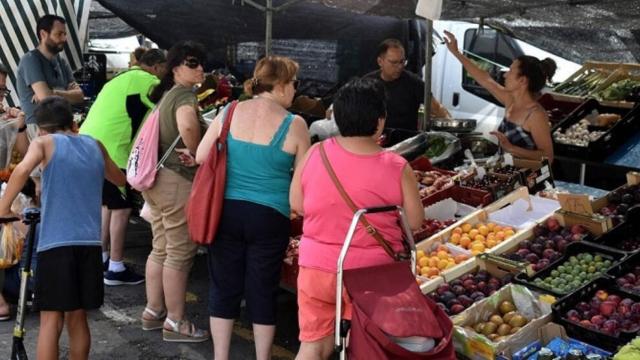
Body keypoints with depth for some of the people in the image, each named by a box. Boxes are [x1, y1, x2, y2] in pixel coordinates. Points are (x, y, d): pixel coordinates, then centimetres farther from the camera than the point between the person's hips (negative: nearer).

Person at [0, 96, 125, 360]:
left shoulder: (44, 142, 5)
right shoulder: (95, 145, 16)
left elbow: (22, 170, -17)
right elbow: (120, 179, 33)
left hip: (55, 242, -4)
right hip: (90, 243, 4)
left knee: (51, 321, 0)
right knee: (77, 318, 14)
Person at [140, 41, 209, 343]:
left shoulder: (166, 94, 16)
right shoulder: (185, 95, -14)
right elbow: (187, 126, -37)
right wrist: (197, 154, -21)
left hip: (159, 178, 10)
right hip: (178, 181, -10)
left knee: (161, 249, 18)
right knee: (180, 253, 0)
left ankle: (153, 312, 28)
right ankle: (175, 323, 9)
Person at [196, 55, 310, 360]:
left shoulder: (229, 113, -1)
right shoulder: (294, 125, -9)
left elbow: (201, 157, 3)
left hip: (226, 210, 3)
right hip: (270, 217, -3)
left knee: (223, 287, 13)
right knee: (263, 291, 10)